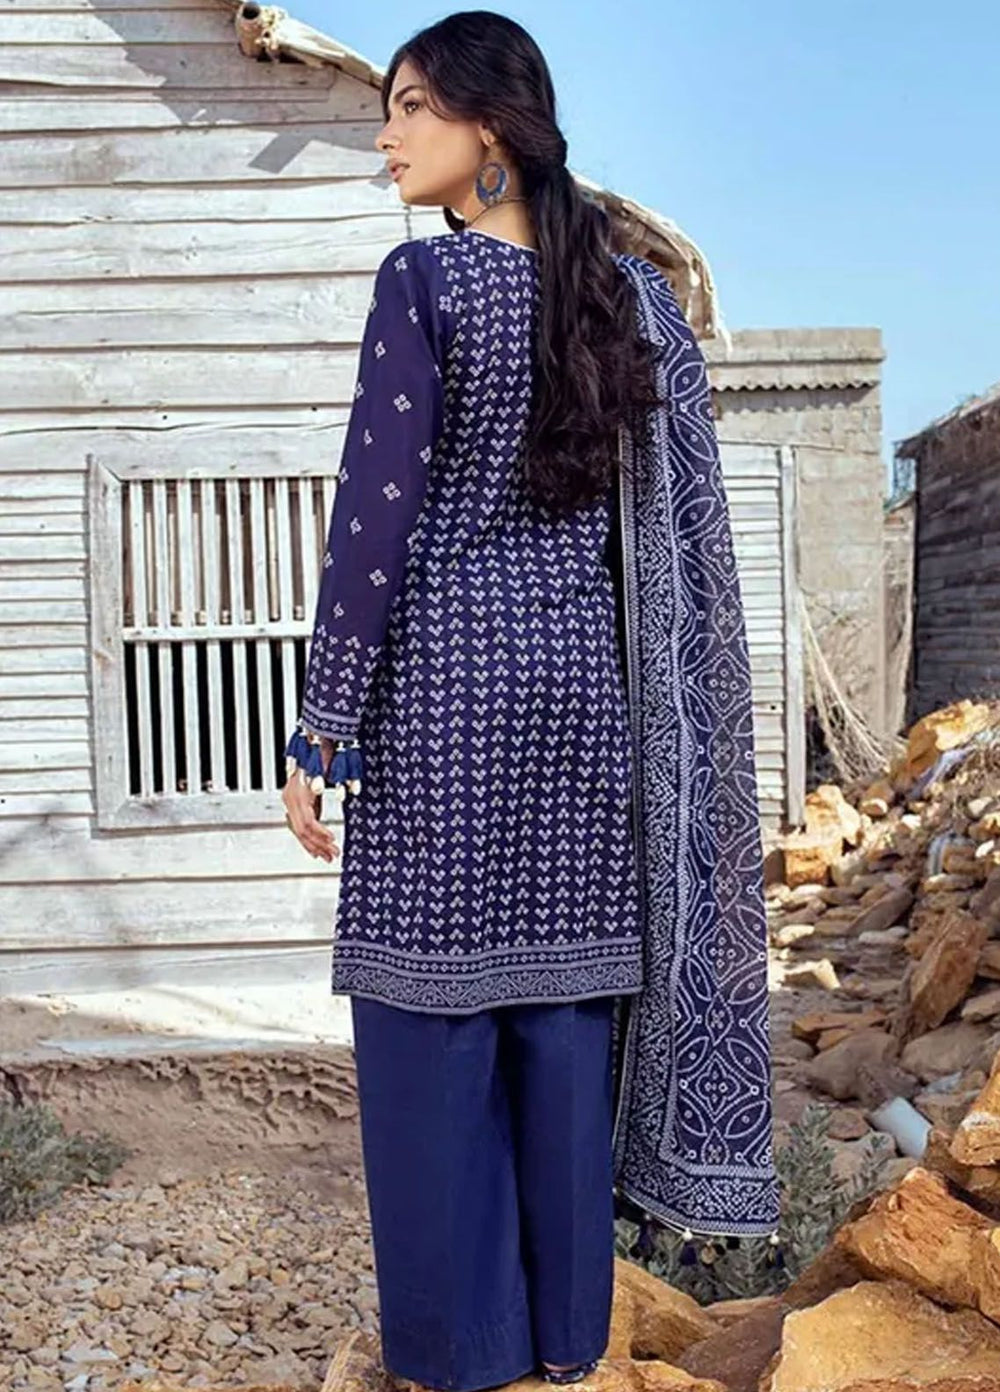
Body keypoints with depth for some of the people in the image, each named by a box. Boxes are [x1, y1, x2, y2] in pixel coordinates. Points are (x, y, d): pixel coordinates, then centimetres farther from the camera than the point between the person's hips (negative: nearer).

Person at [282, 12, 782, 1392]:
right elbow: (671, 527, 9)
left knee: (434, 1016, 6)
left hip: (442, 683, -6)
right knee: (568, 1004, 12)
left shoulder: (424, 277, -8)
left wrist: (322, 731, -8)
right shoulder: (630, 291, 9)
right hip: (580, 680, 6)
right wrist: (633, 704, 16)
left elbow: (377, 516, -12)